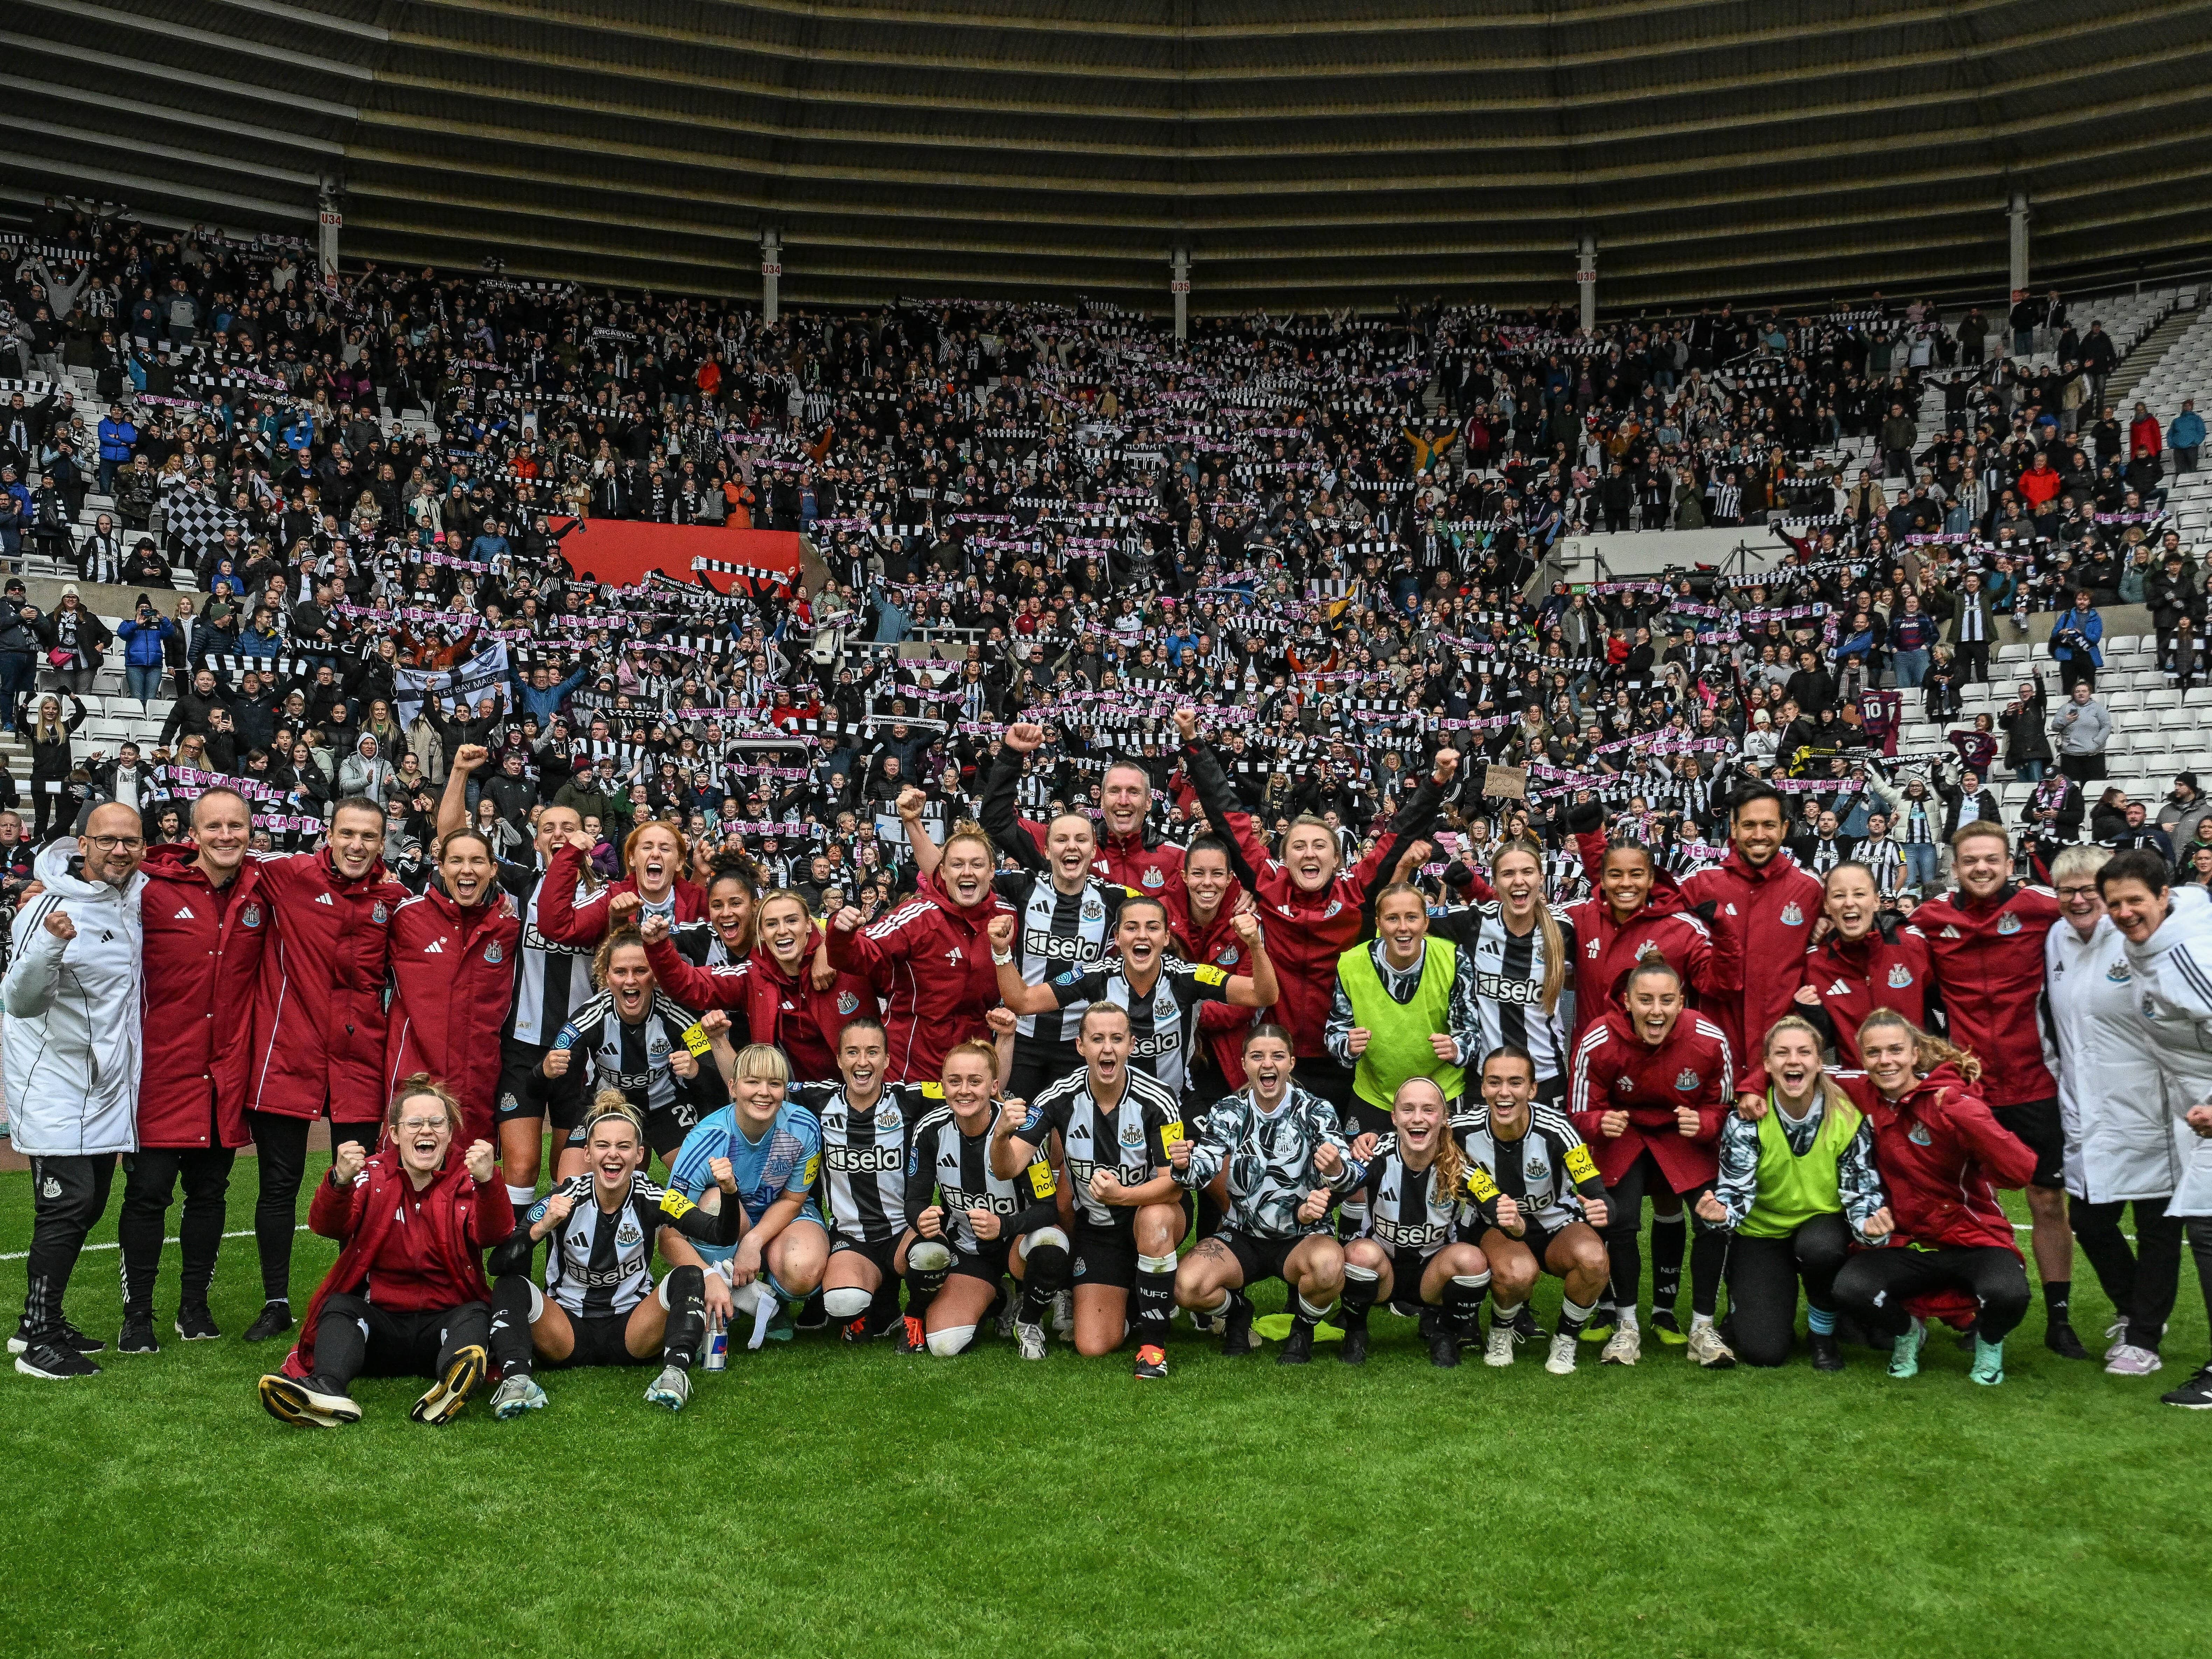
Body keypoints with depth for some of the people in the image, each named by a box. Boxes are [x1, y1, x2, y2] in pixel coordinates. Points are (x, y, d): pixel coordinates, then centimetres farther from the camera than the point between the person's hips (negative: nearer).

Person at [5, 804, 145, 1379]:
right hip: (55, 1081, -8)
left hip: (107, 1083, 8)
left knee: (89, 1204, 13)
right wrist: (49, 948, -38)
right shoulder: (53, 907, -17)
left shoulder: (138, 896, 4)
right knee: (67, 1205, -10)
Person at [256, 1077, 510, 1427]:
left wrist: (487, 1183, -40)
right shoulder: (373, 1174, 3)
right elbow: (327, 1226, -15)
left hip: (446, 1318, -1)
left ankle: (453, 1380, -61)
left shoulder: (466, 1181, 1)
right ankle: (328, 1389, -53)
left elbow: (493, 1235, -19)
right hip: (379, 1317, 1)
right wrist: (340, 1182, -37)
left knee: (477, 1315, -30)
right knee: (339, 1306, -26)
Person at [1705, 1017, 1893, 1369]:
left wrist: (1870, 1225, -37)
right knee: (1763, 1351, -16)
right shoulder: (1746, 1120, -17)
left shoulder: (1848, 1117, -16)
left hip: (1822, 1226, 1)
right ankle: (1745, 1304, 22)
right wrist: (1722, 1212, -43)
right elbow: (1737, 1190, -18)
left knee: (1819, 1246, -38)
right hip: (1762, 1233, -1)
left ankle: (1823, 1333, -7)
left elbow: (1862, 1191, -13)